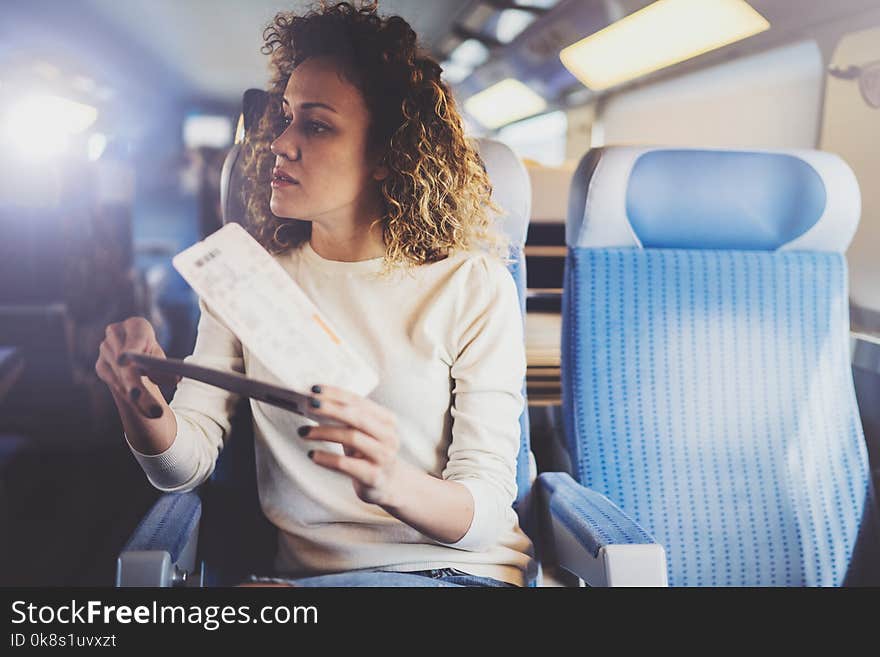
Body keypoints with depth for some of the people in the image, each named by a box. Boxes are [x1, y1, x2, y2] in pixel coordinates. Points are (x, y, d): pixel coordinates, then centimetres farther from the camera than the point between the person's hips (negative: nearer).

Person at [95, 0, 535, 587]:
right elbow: (186, 463, -1)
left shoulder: (473, 286, -8)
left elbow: (485, 511, -12)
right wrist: (142, 402, -23)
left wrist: (392, 484, -34)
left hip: (460, 571, -3)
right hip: (301, 569, 4)